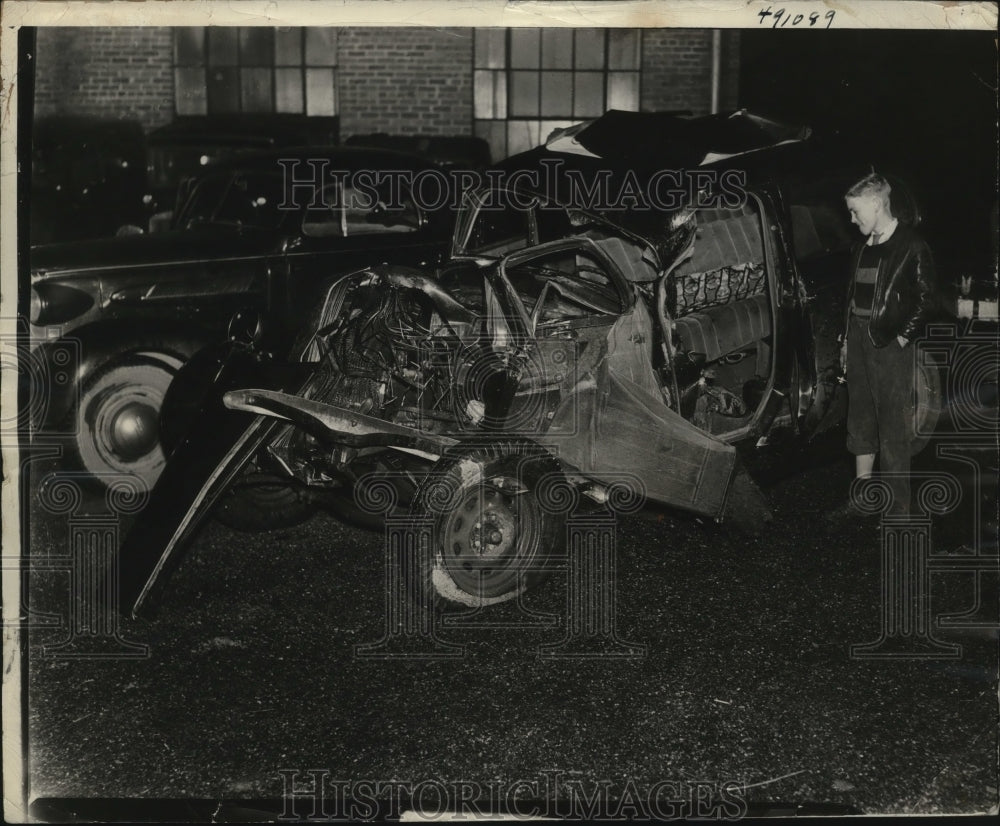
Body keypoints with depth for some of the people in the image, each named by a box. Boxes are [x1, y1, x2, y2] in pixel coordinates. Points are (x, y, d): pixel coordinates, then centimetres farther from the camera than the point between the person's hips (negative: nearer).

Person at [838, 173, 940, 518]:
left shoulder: (911, 245, -9)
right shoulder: (864, 247, 13)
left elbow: (927, 300, -9)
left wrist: (903, 337, -11)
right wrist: (847, 340, 15)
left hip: (890, 346, -7)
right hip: (858, 343, 7)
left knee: (893, 428, -4)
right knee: (860, 421, 12)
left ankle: (899, 506, 2)